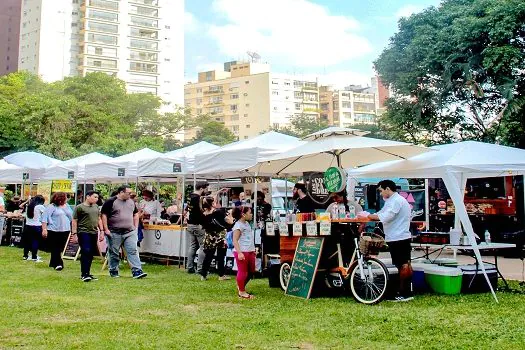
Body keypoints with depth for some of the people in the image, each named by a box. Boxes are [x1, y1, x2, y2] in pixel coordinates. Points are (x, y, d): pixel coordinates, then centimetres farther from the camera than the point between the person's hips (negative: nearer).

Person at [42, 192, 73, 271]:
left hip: (65, 231, 6)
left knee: (60, 248, 10)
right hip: (54, 231, -6)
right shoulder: (51, 207, -6)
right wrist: (44, 229, -16)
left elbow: (71, 218, 21)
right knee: (55, 248, -4)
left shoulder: (67, 207, 13)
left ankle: (53, 263, 23)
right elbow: (45, 219, -10)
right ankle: (58, 264, -3)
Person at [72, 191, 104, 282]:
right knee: (86, 252, -12)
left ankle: (87, 273, 17)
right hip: (84, 233, -6)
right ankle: (84, 274, -8)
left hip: (94, 233, 7)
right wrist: (74, 233, -9)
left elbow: (99, 219, 22)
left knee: (91, 253, 8)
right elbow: (74, 221, -4)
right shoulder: (79, 207, -3)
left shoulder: (96, 207, 16)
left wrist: (101, 231, 17)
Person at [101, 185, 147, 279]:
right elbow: (104, 215, -8)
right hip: (114, 233, -4)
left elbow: (136, 214, 22)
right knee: (114, 253, 7)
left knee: (133, 251, -7)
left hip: (130, 232, 4)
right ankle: (113, 271, 22)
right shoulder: (110, 202, -6)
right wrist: (106, 229, -13)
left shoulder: (131, 202, 11)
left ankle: (137, 271, -10)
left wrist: (135, 227, 13)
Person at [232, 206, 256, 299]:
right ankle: (242, 292, 12)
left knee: (251, 271, 15)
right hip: (242, 252, -9)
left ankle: (241, 286, 32)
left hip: (250, 251, 9)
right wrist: (239, 253, -26)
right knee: (242, 272, 0)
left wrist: (253, 249, 25)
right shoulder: (238, 225, -14)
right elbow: (235, 240, -19)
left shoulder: (247, 223, 14)